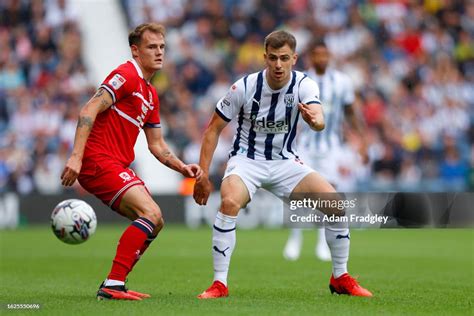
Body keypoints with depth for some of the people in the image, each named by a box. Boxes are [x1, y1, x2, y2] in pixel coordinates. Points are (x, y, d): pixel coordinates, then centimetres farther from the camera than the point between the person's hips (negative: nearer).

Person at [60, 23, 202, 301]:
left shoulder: (151, 95, 20)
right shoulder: (126, 75, -9)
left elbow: (156, 144, 25)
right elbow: (89, 110, -19)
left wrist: (182, 167, 9)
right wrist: (76, 156, -28)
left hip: (119, 166, 10)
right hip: (98, 161, -10)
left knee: (155, 222, 10)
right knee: (150, 213, -21)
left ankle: (114, 286, 11)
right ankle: (113, 285, -23)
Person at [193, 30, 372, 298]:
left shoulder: (304, 85, -15)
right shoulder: (245, 87, -16)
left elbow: (319, 119, -35)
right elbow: (213, 129, -6)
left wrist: (315, 120, -61)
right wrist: (203, 175, -11)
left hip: (285, 162, 2)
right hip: (246, 160, -2)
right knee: (230, 203, -34)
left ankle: (341, 278, 8)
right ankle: (219, 284, -23)